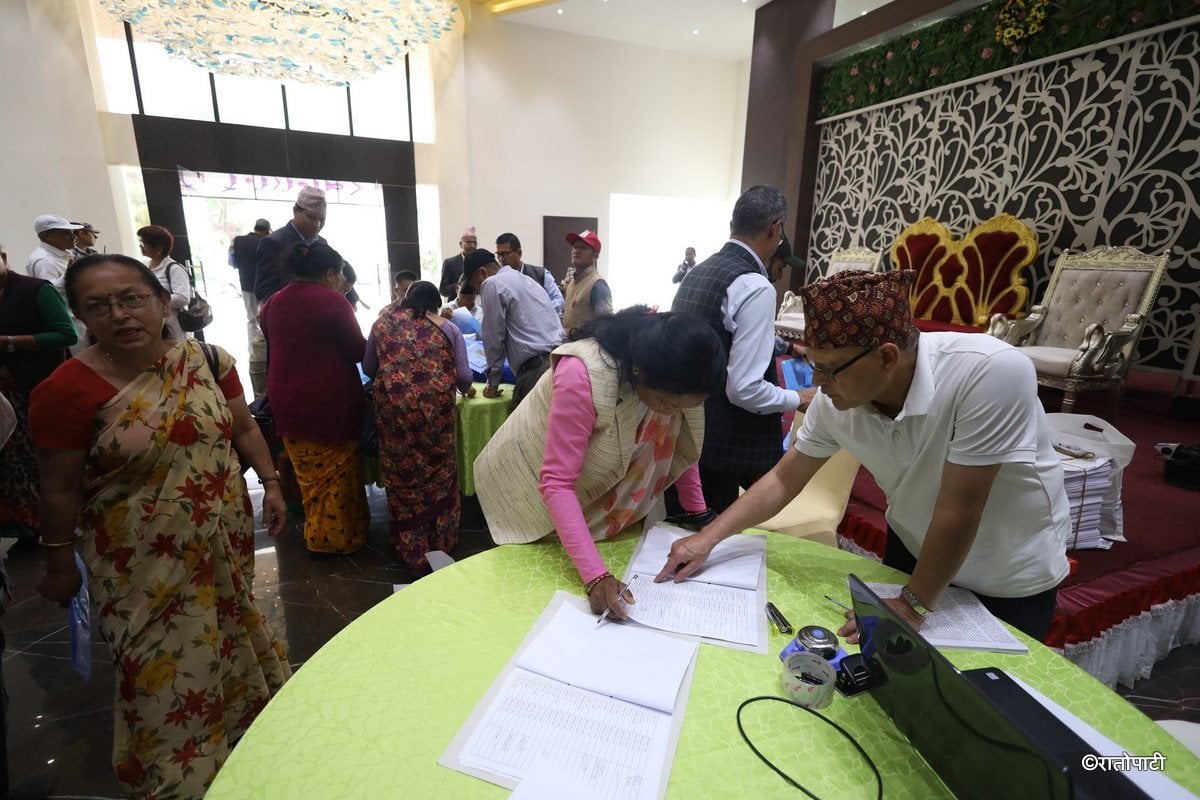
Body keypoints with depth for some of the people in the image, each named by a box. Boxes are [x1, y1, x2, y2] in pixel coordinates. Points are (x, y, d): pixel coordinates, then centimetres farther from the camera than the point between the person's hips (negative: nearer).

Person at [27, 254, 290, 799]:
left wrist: (270, 482, -2)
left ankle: (247, 714, 50)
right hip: (144, 563, -3)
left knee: (229, 628, 23)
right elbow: (61, 488, -7)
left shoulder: (207, 361, -7)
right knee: (167, 668, 10)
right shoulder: (69, 390, -16)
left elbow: (243, 428, 5)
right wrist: (60, 566, 1)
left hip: (224, 540, 4)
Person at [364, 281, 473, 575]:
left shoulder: (383, 322, 14)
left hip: (394, 406, 1)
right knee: (437, 471, 15)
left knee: (402, 473, 13)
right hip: (435, 406, -1)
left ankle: (412, 551, 24)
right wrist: (467, 390, 26)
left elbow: (369, 368, 19)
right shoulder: (447, 328, 10)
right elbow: (463, 375, 4)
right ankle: (439, 543, 27)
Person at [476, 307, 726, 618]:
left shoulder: (670, 377, -19)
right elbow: (557, 483, -35)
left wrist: (698, 512, -3)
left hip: (593, 483, 5)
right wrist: (595, 575, -40)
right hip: (531, 485, -5)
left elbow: (678, 442, -3)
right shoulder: (582, 377, -38)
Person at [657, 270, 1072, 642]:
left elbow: (958, 509, -30)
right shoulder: (835, 399, -21)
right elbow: (784, 478, -9)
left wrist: (913, 605, -20)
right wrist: (707, 538, -12)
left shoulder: (990, 372, -36)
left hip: (1010, 576, -3)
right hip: (912, 550, 4)